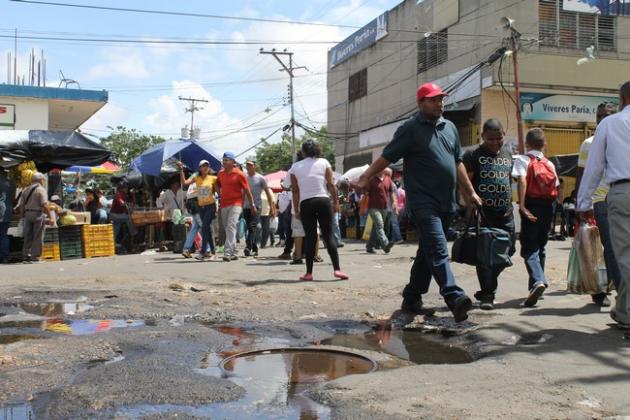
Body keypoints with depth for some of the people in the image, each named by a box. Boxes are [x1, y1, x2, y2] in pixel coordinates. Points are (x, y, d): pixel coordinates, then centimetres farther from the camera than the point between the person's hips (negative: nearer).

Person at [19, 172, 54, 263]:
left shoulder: (25, 190, 12)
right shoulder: (41, 189, -7)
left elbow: (21, 205, 12)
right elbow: (44, 205, -16)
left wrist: (23, 216, 20)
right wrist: (50, 217, -14)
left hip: (27, 214, 6)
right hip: (38, 214, -6)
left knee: (28, 236, 10)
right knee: (38, 237, -1)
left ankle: (25, 256, 11)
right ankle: (35, 257, -2)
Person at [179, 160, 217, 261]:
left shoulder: (213, 178, -3)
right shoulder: (196, 178, 3)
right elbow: (184, 182, -9)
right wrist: (181, 170, -15)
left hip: (210, 206, -4)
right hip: (200, 206, 4)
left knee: (204, 227, -16)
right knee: (207, 229, 10)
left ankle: (203, 252, -16)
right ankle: (213, 252, 19)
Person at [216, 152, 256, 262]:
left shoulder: (239, 174, -4)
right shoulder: (221, 173, 10)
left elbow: (247, 191, 0)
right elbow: (217, 185, 30)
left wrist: (252, 205, 2)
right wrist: (221, 194, 15)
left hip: (235, 204, -6)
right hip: (224, 205, 6)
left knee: (231, 227, -20)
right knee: (227, 229, 11)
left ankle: (227, 252, -28)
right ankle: (233, 253, 23)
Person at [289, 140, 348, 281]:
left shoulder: (295, 167, 7)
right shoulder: (323, 162, 4)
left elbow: (295, 191, 5)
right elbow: (331, 184, -1)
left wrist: (296, 210, 9)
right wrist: (336, 202, 5)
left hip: (306, 203, 1)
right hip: (323, 201, -1)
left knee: (310, 238, 5)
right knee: (329, 235, 2)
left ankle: (309, 273, 4)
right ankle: (337, 269, -6)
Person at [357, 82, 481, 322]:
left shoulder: (450, 128, 17)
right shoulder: (410, 129, -3)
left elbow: (458, 163, 22)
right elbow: (387, 156, -6)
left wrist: (470, 192, 20)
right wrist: (366, 177, -14)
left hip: (446, 203, 7)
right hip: (423, 201, -7)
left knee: (427, 252, 12)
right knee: (438, 250, -17)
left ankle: (411, 299, 22)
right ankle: (454, 298, -26)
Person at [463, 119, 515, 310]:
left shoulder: (508, 153, 14)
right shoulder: (473, 155, -3)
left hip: (505, 213, 6)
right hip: (483, 213, -5)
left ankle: (487, 288, 26)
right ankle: (487, 294, 4)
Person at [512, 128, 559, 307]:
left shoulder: (522, 160, -3)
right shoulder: (550, 164, 12)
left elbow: (522, 180, -18)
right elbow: (556, 189, 6)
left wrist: (522, 206, -20)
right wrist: (549, 205, 15)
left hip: (531, 206, -5)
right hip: (547, 207, 5)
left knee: (529, 248, -5)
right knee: (540, 247, 16)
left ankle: (538, 281, -28)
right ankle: (535, 285, 22)